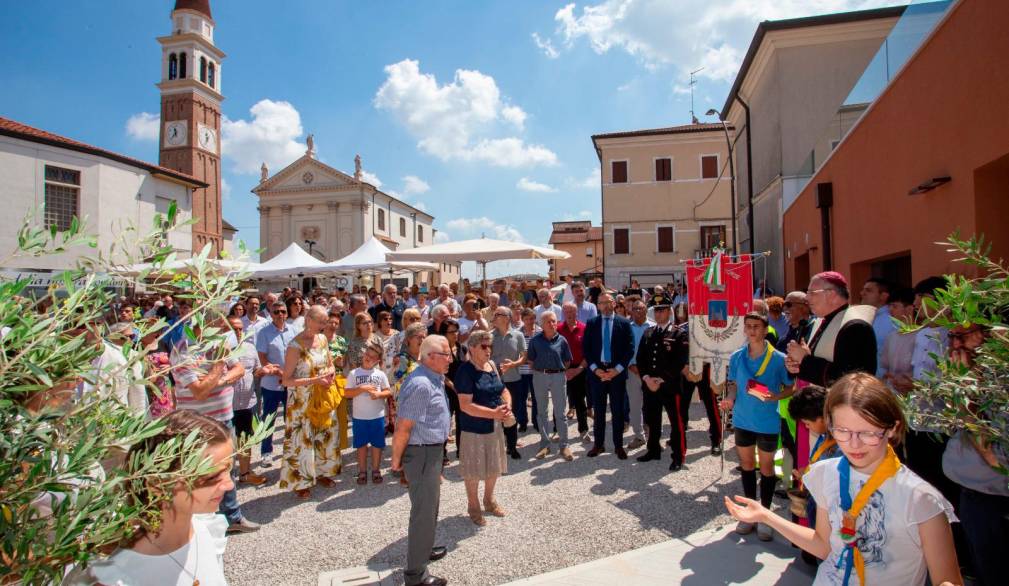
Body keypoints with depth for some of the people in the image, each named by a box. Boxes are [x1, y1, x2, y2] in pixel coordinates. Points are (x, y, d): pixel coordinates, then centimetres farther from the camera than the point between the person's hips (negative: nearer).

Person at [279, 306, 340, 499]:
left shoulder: (322, 339, 1)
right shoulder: (295, 346, -19)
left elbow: (330, 363, 15)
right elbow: (286, 380, -20)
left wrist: (331, 372, -8)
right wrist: (314, 380, -25)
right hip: (302, 402, -6)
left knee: (326, 436, 15)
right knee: (302, 439, 5)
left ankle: (322, 472, 34)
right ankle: (300, 482, 20)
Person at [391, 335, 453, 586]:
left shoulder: (434, 379, 7)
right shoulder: (421, 385, -26)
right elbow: (403, 427, -24)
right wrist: (396, 459, -16)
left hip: (432, 450, 10)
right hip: (421, 453, -10)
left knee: (430, 505, 25)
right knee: (424, 510, 1)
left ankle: (424, 548, 44)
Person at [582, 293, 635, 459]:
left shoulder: (624, 323, 2)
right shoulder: (591, 323, 5)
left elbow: (629, 348, -2)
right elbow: (585, 348, 2)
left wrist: (617, 369, -11)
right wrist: (595, 368, -9)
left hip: (617, 372, -1)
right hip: (596, 372, 1)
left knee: (617, 411, 7)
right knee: (598, 411, 9)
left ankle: (618, 445, 17)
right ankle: (598, 444, 19)